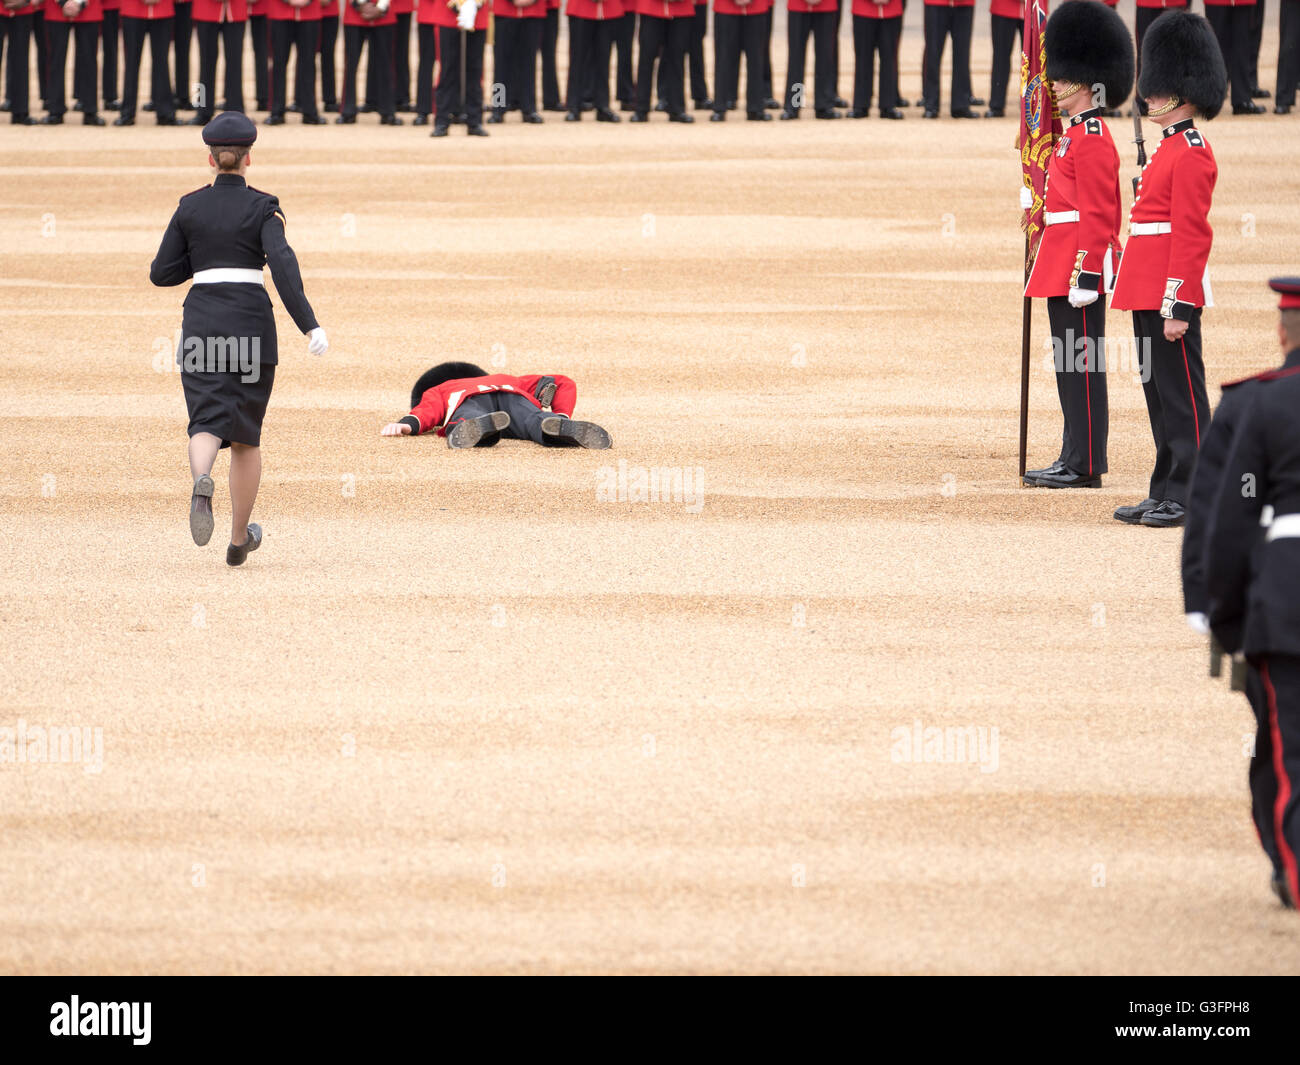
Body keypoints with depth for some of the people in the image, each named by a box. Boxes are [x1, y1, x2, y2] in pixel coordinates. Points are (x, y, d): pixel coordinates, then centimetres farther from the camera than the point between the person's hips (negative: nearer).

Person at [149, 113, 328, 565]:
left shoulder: (190, 207, 4)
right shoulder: (262, 207, -3)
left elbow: (162, 272, 5)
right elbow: (283, 263, -17)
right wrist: (310, 325, -22)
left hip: (202, 322, 1)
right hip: (251, 321, -1)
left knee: (207, 423, -5)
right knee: (246, 433, 13)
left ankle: (201, 481, -41)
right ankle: (239, 538, 20)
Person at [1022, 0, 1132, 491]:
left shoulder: (1091, 139, -14)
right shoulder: (1080, 134, 17)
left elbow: (1098, 215, -19)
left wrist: (1087, 276, -22)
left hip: (1077, 266, -11)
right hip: (1065, 269, 11)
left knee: (1081, 363, -8)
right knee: (1071, 365, 11)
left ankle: (1084, 465, -6)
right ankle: (1076, 461, 15)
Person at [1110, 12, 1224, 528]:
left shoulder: (1190, 153, -14)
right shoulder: (1170, 147, 17)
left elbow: (1192, 235, -18)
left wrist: (1178, 306, -22)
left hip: (1171, 293, -10)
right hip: (1150, 292, 10)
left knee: (1181, 393, -6)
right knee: (1160, 394, 12)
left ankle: (1189, 498, -4)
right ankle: (1166, 492, 16)